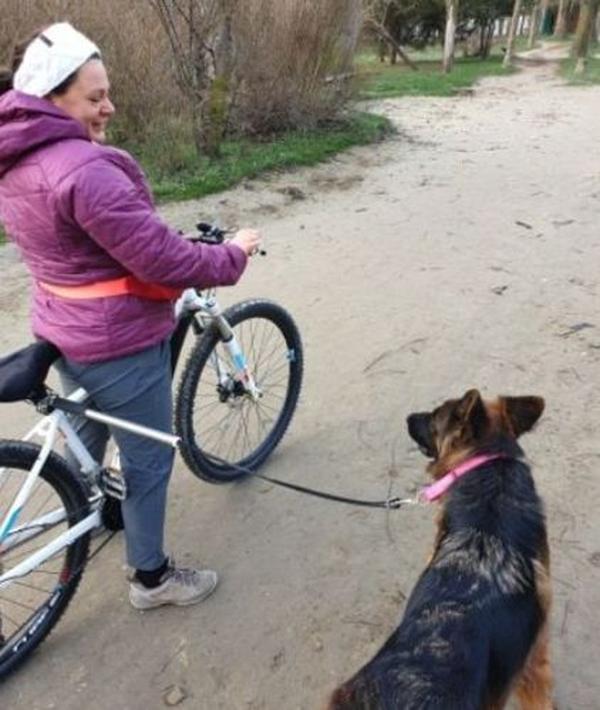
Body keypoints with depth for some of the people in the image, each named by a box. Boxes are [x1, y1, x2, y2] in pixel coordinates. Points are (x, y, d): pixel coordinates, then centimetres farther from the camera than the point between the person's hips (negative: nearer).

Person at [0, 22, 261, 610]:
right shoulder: (84, 168, -28)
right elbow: (162, 258, -28)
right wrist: (232, 255, -12)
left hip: (63, 331, 10)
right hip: (120, 343, -9)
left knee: (85, 435, 31)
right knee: (148, 461, 9)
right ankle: (151, 577, 28)